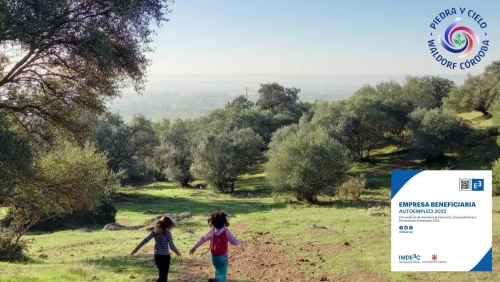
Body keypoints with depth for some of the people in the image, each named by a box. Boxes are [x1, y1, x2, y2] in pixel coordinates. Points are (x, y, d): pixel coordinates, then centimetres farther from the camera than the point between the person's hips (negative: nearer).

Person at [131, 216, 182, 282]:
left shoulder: (154, 231, 1)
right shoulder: (167, 233, -13)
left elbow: (145, 240, -1)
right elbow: (172, 246, -14)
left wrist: (136, 249, 6)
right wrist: (178, 253, -1)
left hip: (157, 256, 5)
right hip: (165, 256, -5)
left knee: (161, 274, 22)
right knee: (164, 275, 4)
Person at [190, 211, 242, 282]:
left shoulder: (211, 231, -3)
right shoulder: (226, 232, -8)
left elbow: (202, 239, 4)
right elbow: (235, 242, -3)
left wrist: (194, 247, 14)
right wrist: (239, 241, 20)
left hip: (214, 257, 3)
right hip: (223, 257, -3)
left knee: (217, 272, 28)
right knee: (222, 275, -5)